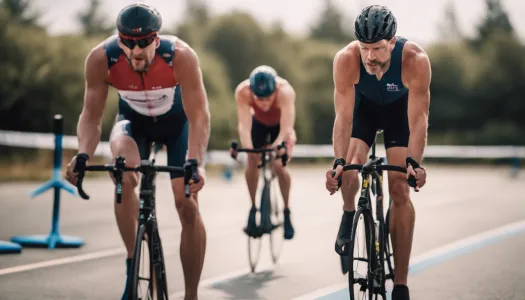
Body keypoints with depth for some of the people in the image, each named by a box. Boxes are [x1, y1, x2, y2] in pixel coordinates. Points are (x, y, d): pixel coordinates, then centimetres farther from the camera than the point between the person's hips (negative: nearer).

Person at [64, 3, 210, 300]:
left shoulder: (181, 55, -36)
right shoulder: (101, 58, -31)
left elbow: (199, 115, -35)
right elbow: (91, 115, -25)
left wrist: (196, 162, -51)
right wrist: (83, 156, -43)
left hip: (177, 121, -1)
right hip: (134, 120, 1)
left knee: (187, 203, -9)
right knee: (124, 175, -32)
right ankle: (133, 264, -19)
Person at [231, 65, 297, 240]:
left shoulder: (285, 91, -43)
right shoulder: (243, 91, -38)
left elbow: (286, 127, -48)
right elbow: (244, 125, -42)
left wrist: (277, 146, -65)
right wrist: (247, 147, -59)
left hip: (280, 125, -2)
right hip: (259, 122, 2)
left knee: (279, 165, -16)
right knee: (252, 161, -16)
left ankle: (286, 212, 4)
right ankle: (253, 208, 3)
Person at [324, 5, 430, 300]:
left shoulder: (415, 59, -38)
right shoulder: (346, 59, -35)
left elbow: (418, 117, -36)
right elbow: (343, 115, -33)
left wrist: (413, 162, -49)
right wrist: (339, 161, -45)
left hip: (399, 110, -1)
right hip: (364, 106, 1)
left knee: (400, 189, -11)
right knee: (349, 170, -24)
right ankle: (349, 214, 14)